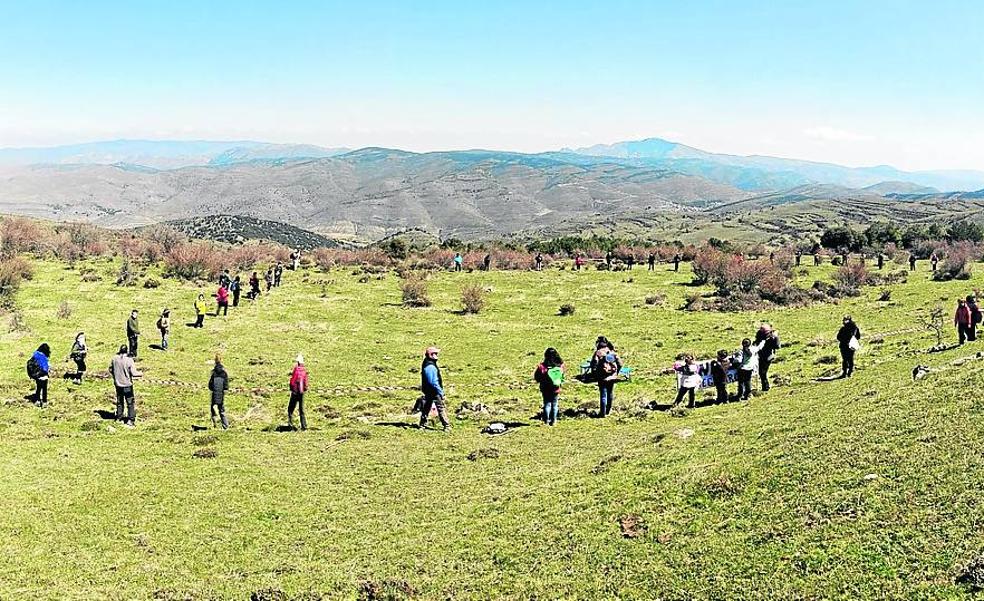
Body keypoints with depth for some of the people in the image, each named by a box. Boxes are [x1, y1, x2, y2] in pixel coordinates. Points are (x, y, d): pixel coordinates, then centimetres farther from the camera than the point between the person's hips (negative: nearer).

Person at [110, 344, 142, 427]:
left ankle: (119, 417, 29)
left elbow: (110, 370, 7)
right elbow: (133, 373, -19)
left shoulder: (114, 358, -6)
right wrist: (141, 374, 0)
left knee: (119, 402, 20)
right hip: (127, 384, -5)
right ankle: (130, 420, 5)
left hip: (118, 384, 5)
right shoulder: (129, 359, -19)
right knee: (130, 403, 6)